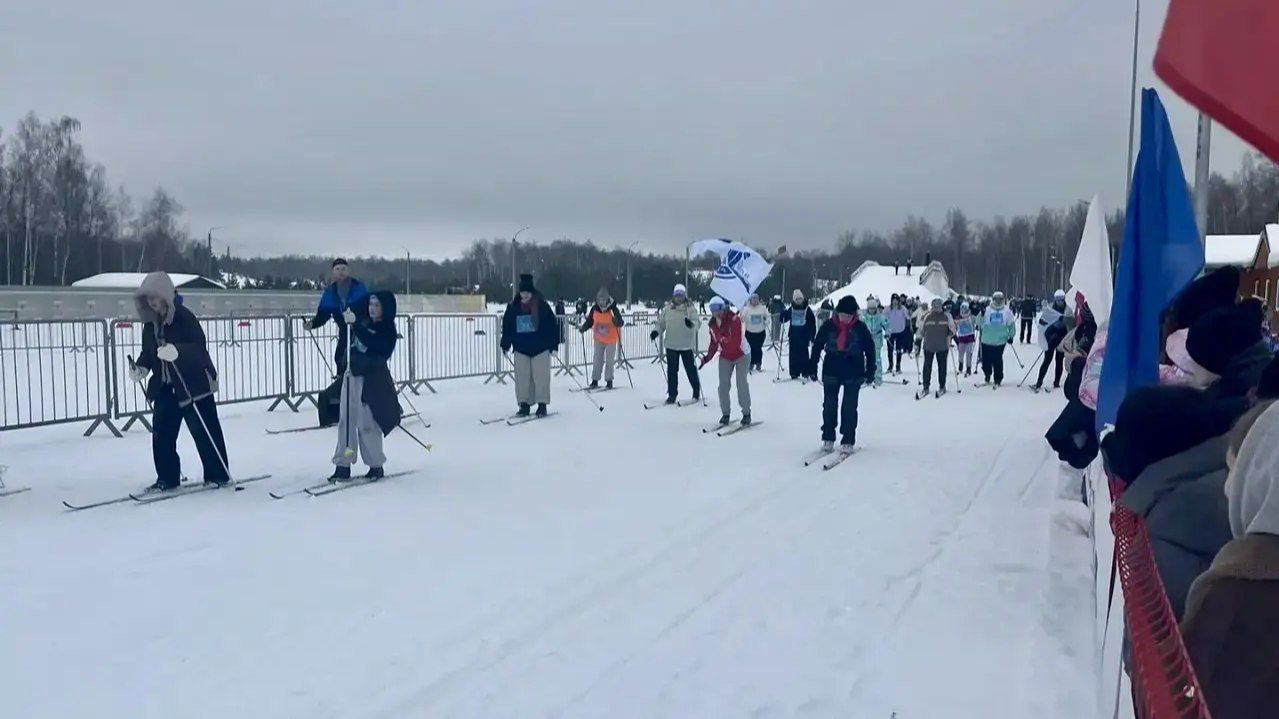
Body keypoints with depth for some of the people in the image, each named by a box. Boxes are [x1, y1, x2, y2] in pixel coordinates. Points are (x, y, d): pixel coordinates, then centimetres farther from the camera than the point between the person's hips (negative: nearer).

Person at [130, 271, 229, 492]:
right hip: (164, 387, 7)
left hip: (193, 384, -7)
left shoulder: (183, 317, -13)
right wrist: (141, 368, 0)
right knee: (161, 432, 4)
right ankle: (167, 478, 14)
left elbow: (199, 346, -22)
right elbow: (148, 352, 18)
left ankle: (218, 475, 9)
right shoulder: (151, 322, 8)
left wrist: (176, 351, -38)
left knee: (204, 431, -1)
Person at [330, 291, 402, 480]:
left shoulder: (387, 330, -9)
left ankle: (376, 466, 8)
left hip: (371, 379, -7)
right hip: (352, 374, 7)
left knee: (367, 424, -6)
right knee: (346, 421, 5)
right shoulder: (364, 322, 10)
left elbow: (369, 342, -26)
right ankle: (343, 465, 10)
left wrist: (355, 324, -31)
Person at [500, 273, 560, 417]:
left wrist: (553, 344, -5)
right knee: (522, 377, 3)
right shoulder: (513, 307, 3)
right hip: (521, 348, 3)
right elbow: (507, 325, 11)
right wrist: (505, 344, 8)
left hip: (540, 347, -3)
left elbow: (552, 325, -3)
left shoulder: (541, 305, -5)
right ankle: (524, 405, 11)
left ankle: (542, 405, 8)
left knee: (540, 376, -1)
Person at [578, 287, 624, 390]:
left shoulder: (613, 309, -16)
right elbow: (590, 321, 7)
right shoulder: (594, 309, -5)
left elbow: (621, 323, -19)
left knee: (609, 361, 3)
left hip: (611, 340, -3)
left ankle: (609, 381, 12)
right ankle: (595, 381, 12)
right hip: (599, 339, 3)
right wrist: (584, 328, -10)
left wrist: (616, 322, -41)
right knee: (598, 360, 7)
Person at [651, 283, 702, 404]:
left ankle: (696, 392, 21)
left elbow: (697, 322, -13)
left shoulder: (690, 308, -4)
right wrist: (657, 331, -6)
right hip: (671, 344, 3)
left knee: (690, 369, 5)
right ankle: (672, 394, 14)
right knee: (672, 370, 6)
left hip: (686, 345, -3)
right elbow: (662, 323, 12)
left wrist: (691, 323, -35)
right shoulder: (667, 308, 4)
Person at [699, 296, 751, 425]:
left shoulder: (734, 319, -26)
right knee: (723, 386, 0)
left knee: (742, 384, -7)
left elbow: (736, 342, -32)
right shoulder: (712, 324, -6)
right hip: (725, 357, 5)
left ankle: (746, 413, 7)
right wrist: (708, 357, -8)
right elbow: (714, 343, 4)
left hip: (741, 355, -5)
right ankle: (725, 413, 13)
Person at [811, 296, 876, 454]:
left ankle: (848, 441, 8)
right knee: (829, 406, 6)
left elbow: (870, 350, 3)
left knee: (849, 408, 1)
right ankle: (828, 438, 17)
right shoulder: (828, 326, -4)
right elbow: (817, 346, 3)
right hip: (831, 372, 1)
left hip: (853, 374, -1)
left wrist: (870, 371, 2)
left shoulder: (860, 328, -5)